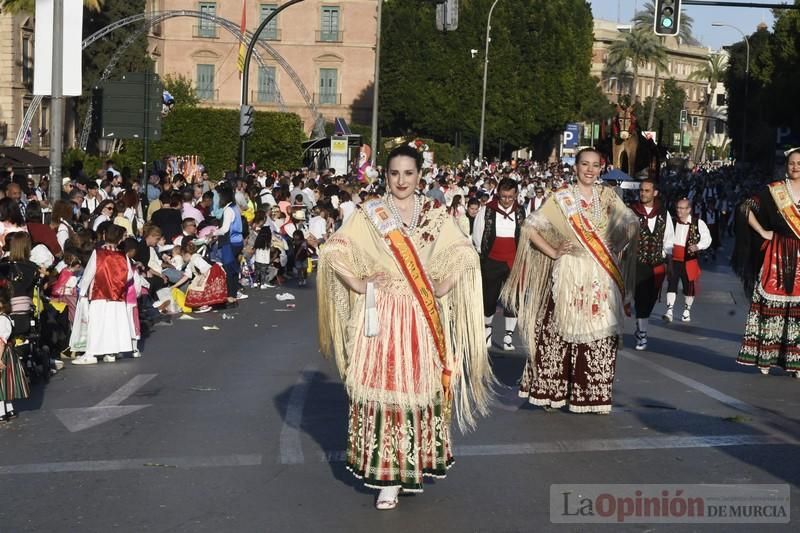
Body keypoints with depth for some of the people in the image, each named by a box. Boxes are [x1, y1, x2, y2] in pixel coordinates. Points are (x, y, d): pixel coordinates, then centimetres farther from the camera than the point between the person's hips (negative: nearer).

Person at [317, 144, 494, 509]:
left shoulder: (436, 215, 7)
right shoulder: (368, 214, 3)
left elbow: (464, 255, 8)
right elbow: (333, 252, 0)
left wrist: (442, 287, -3)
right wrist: (359, 284, -8)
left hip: (421, 319, 2)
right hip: (380, 318, -1)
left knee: (420, 390, 3)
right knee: (381, 390, -3)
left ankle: (414, 466, 20)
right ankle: (387, 478, 4)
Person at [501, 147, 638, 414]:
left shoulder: (607, 196, 9)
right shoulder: (561, 198, 0)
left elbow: (632, 223, 20)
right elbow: (531, 226, 0)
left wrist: (620, 247, 6)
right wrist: (553, 252, -5)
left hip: (602, 277, 3)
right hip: (569, 274, -3)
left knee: (601, 335, 2)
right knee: (561, 331, -2)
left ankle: (595, 395, 11)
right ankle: (552, 391, 9)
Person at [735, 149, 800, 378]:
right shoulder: (773, 190, 2)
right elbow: (747, 208, 5)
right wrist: (762, 232, 0)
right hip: (778, 255, -1)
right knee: (771, 303, -2)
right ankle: (765, 358, 5)